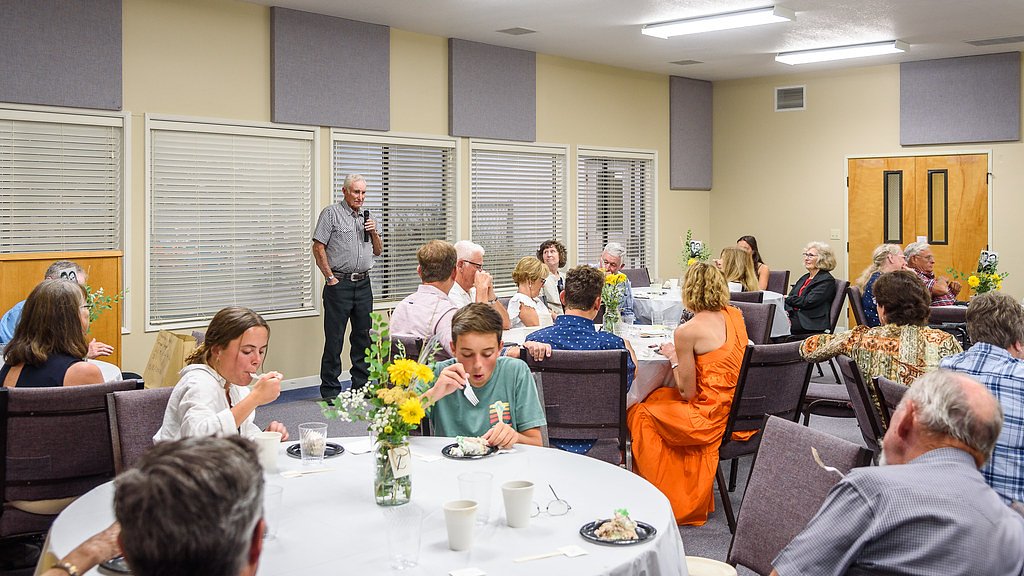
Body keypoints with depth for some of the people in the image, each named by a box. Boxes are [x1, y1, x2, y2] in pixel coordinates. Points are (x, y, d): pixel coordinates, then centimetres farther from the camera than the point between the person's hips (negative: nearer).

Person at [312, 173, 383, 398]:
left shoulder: (367, 217, 17)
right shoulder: (331, 214, -2)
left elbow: (378, 251, 19)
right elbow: (318, 247, -7)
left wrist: (374, 233, 0)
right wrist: (330, 277, -11)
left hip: (363, 284, 6)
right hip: (339, 284, -6)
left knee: (363, 336, 9)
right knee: (334, 338, -4)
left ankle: (361, 386, 19)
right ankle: (330, 390, 1)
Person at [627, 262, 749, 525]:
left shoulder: (687, 331, -16)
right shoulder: (735, 316, 5)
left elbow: (687, 392, -11)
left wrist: (673, 357, 3)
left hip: (712, 419, -8)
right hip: (742, 412, 8)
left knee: (638, 413, 11)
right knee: (659, 396, 24)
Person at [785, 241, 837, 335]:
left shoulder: (827, 280, -3)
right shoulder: (804, 278, 24)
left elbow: (808, 302, -14)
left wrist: (787, 298, -4)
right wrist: (786, 313, -8)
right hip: (793, 318, 7)